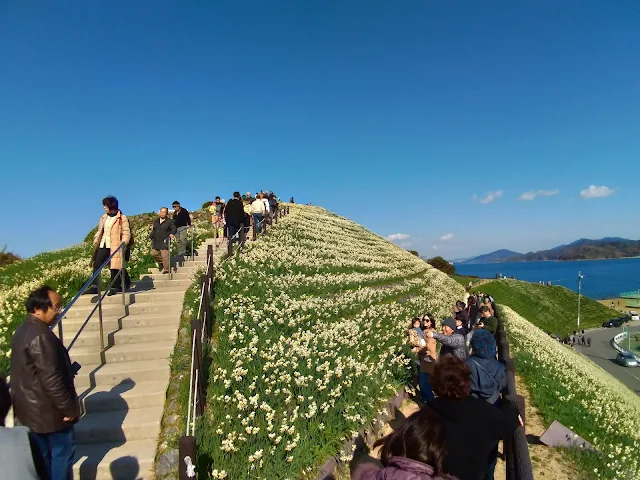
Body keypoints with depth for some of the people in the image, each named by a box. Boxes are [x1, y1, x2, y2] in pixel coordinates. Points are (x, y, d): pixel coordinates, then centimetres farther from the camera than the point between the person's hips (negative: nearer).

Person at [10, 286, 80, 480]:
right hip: (47, 410, -10)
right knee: (63, 451, 7)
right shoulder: (40, 336, -27)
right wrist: (67, 407, -18)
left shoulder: (24, 330, 6)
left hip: (31, 408, 10)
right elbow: (51, 378, -27)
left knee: (42, 454, 21)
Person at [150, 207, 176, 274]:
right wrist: (150, 237, 15)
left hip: (164, 242, -6)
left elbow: (173, 229, -16)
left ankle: (166, 268, 3)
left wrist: (172, 234, -36)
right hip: (156, 242, 6)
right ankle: (161, 262, 33)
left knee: (165, 255, -10)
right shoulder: (156, 221, 15)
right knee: (153, 253, 9)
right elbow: (153, 230, 23)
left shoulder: (170, 221, -3)